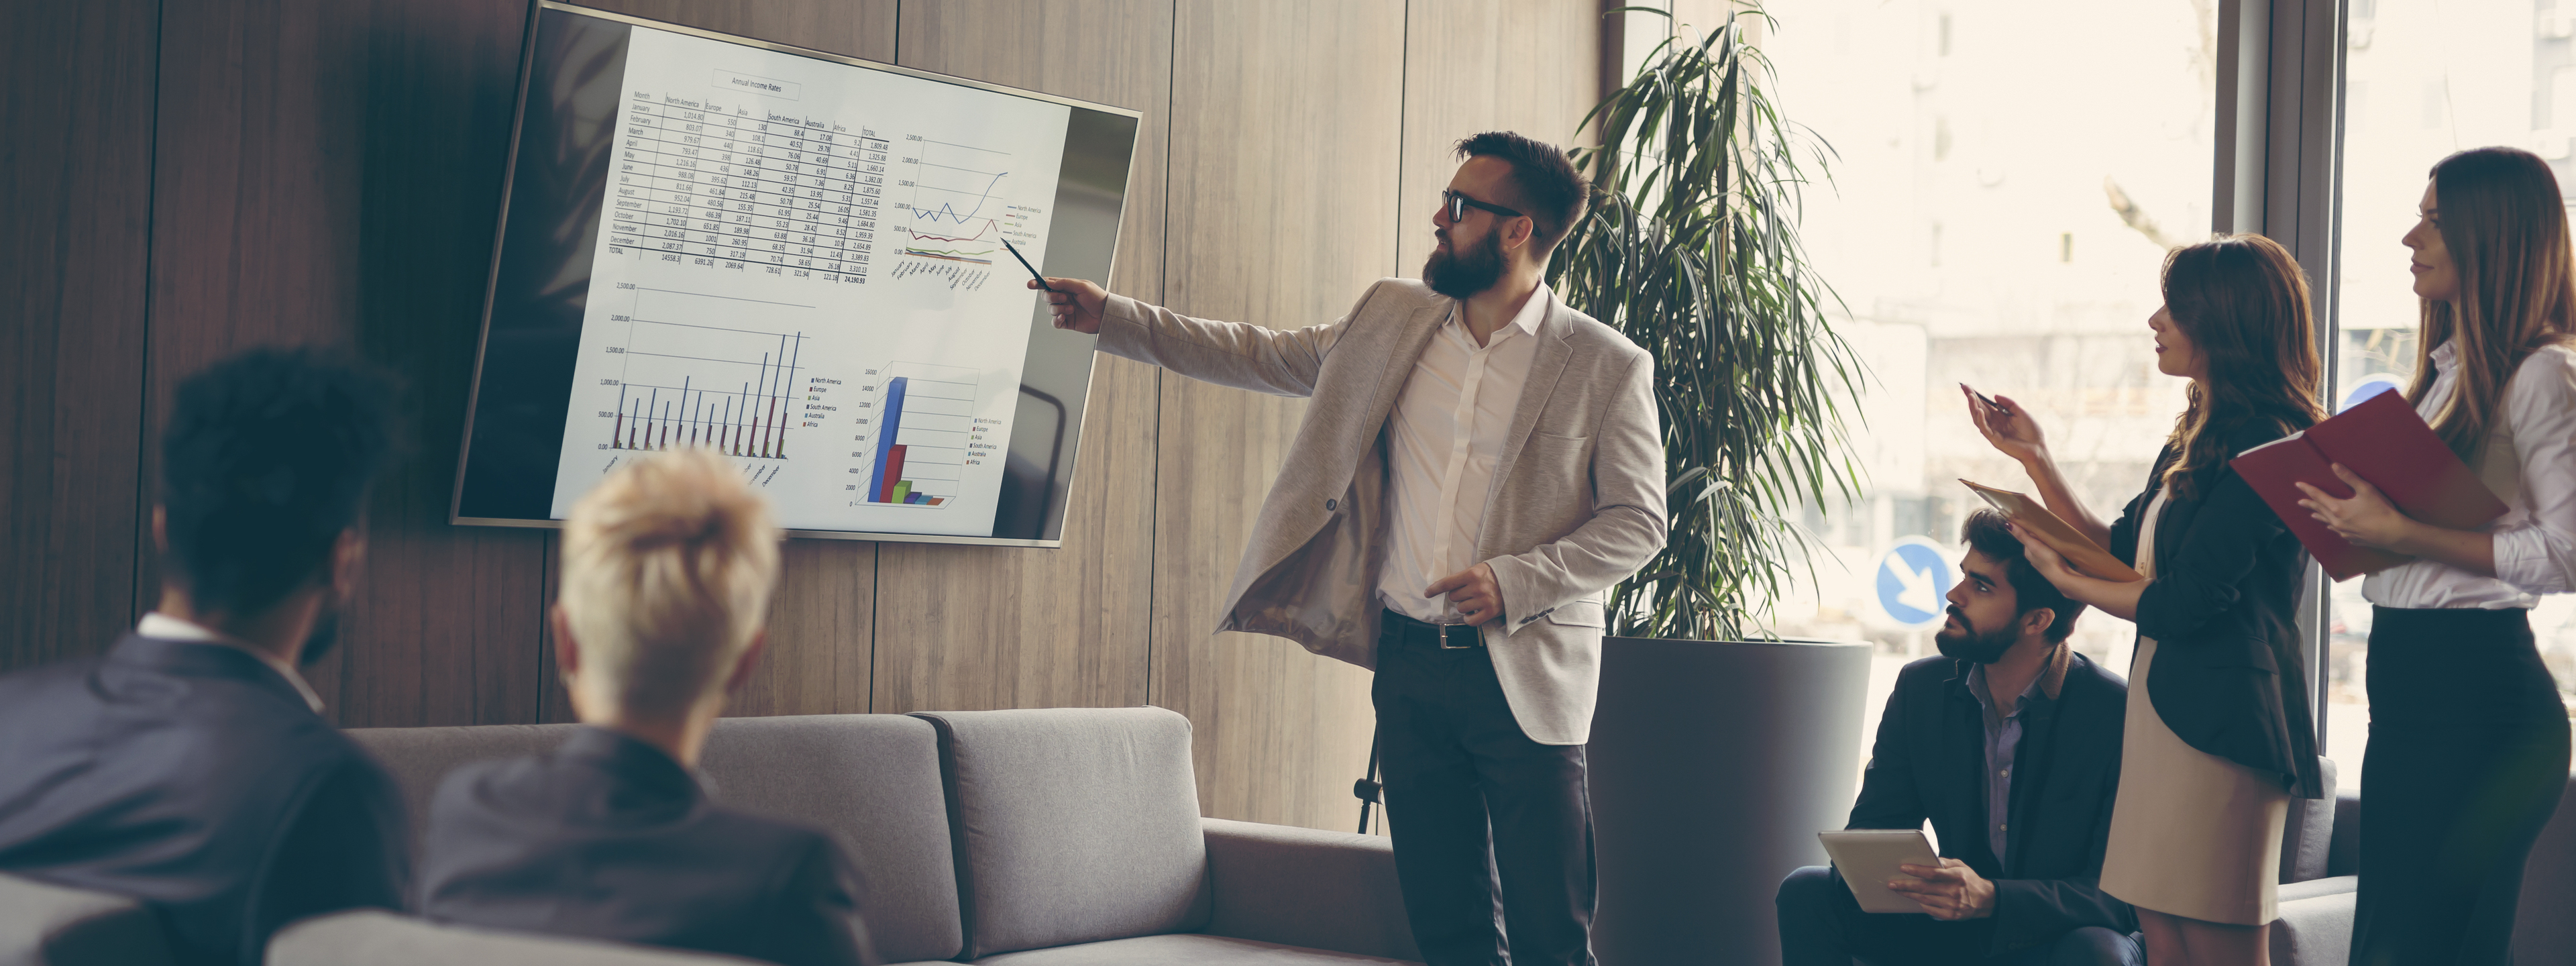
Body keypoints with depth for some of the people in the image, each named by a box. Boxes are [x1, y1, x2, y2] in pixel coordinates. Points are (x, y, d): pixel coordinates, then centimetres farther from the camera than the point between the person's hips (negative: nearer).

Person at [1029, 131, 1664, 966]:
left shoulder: (1608, 367, -5)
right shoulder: (1393, 320, 10)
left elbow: (1638, 521, -4)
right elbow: (1263, 357, 15)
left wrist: (1514, 582, -15)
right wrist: (1112, 318, 11)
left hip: (1525, 677, -4)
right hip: (1408, 662, 5)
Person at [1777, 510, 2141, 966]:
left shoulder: (2119, 715, -18)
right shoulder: (1921, 688, -1)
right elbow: (1873, 825, 3)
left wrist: (1991, 899, -37)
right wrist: (1867, 868, -25)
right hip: (1954, 926, 5)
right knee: (1808, 893, -15)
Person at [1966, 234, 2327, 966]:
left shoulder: (2265, 447, -14)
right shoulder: (2197, 439, 17)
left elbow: (2178, 605, -17)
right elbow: (2121, 554, 21)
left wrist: (2063, 577, -3)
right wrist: (2035, 458, 17)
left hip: (2217, 717, -10)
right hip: (2161, 705, 10)